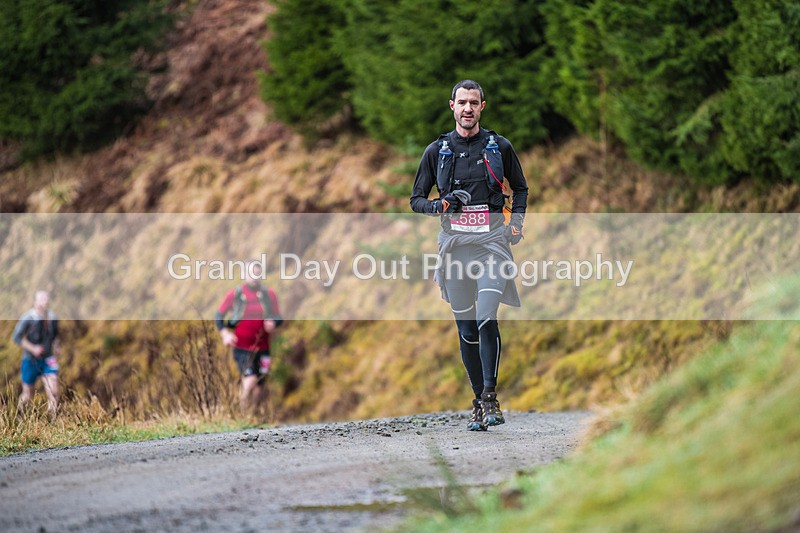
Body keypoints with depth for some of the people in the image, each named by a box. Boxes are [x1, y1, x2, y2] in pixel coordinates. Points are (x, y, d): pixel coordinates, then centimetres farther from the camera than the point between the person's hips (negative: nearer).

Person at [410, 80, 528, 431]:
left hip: (491, 238, -2)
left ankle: (491, 398, -18)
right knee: (466, 326, 4)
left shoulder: (499, 147, 6)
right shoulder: (437, 151, 8)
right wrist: (439, 205, -9)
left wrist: (517, 221, 3)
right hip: (454, 240, 2)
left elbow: (520, 188, 20)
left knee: (486, 319, -18)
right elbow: (416, 200, 12)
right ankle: (479, 401, 12)